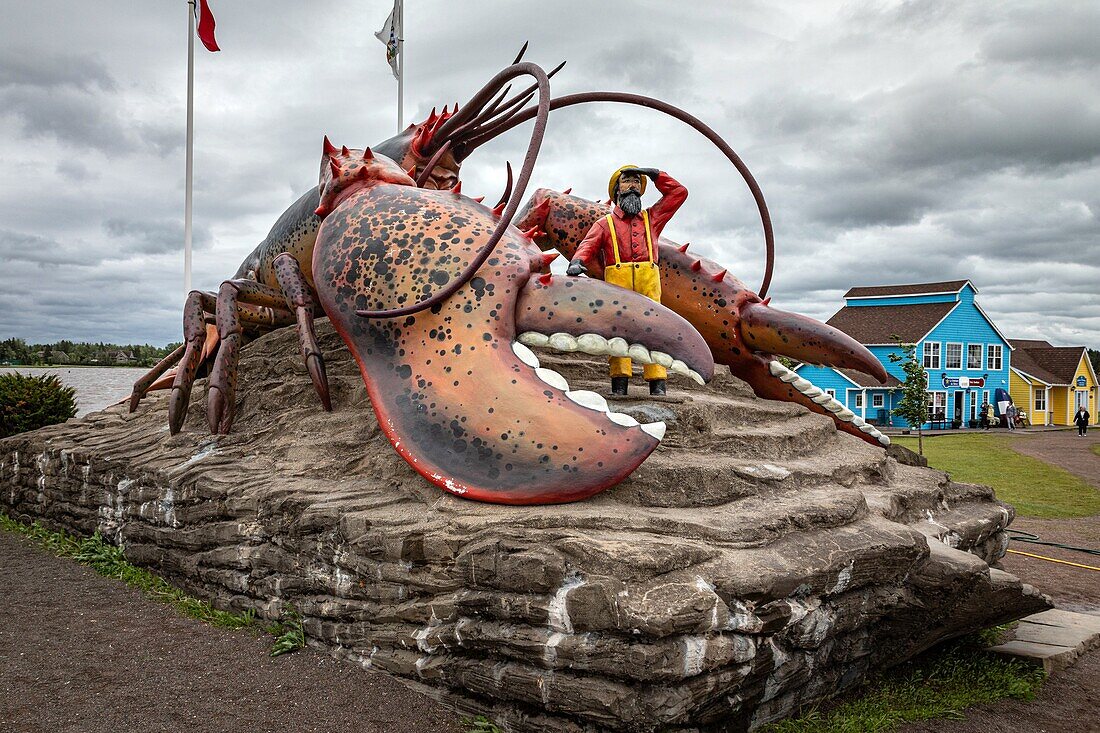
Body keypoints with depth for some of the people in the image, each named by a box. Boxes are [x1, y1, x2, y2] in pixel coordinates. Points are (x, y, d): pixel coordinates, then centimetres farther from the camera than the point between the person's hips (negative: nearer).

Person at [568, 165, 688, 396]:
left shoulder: (651, 218, 32)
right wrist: (577, 262, -17)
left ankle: (657, 385, -17)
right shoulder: (605, 224, 24)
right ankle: (619, 384, -20)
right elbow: (588, 245, 6)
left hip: (648, 278, 1)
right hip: (617, 277, -1)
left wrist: (653, 174, 30)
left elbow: (679, 192, 33)